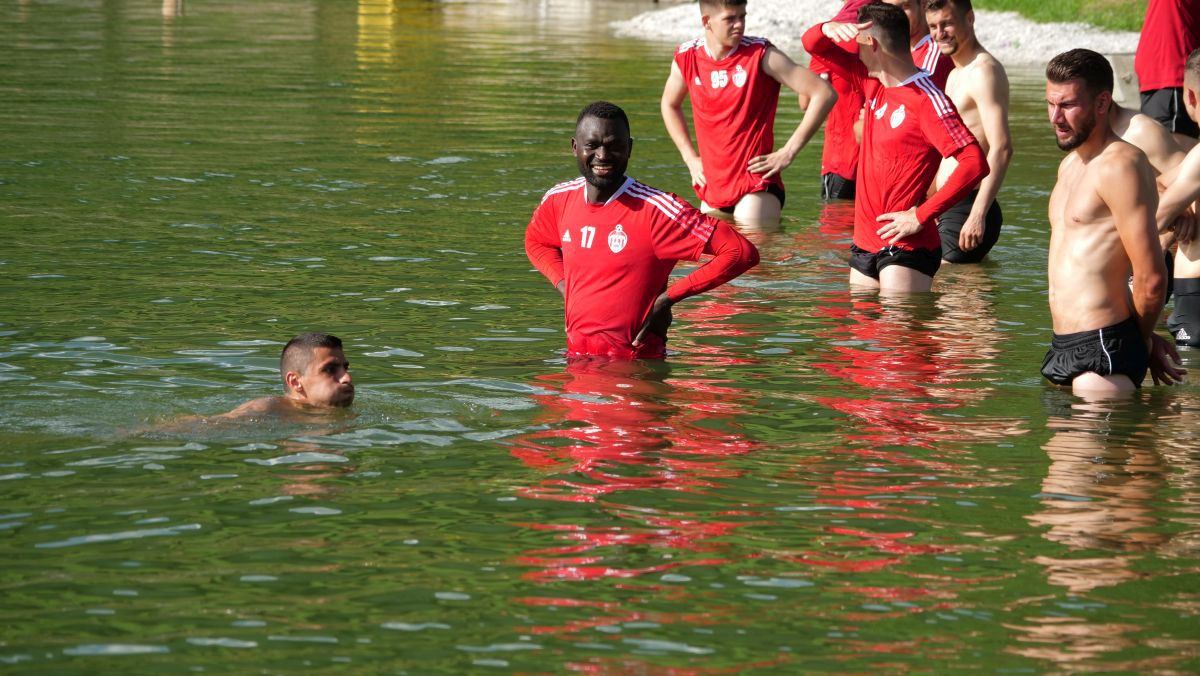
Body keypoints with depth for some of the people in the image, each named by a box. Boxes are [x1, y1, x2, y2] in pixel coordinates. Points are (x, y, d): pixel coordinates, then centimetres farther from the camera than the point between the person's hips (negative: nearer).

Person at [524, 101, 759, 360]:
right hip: (575, 359, 5)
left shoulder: (656, 210, -16)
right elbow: (535, 242, 28)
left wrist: (669, 297, -14)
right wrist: (566, 287, 8)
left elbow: (741, 252, -18)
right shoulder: (558, 200, 2)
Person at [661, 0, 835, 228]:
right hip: (712, 187, 5)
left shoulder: (761, 55, -11)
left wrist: (788, 153, -12)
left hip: (757, 187, -5)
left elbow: (824, 94, -13)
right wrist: (690, 158, 14)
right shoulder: (687, 58, 2)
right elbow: (670, 105, 24)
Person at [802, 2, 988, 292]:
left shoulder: (927, 101, -13)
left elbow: (975, 164, -23)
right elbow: (813, 45, 19)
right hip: (865, 243, 8)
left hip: (906, 246, -8)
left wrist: (921, 217, -20)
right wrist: (830, 29, -7)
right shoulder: (874, 85, 11)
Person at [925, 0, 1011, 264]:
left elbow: (1001, 148, -22)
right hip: (948, 209, 10)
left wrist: (978, 215, -28)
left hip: (968, 208, -10)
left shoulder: (984, 71, -13)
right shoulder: (955, 76, 20)